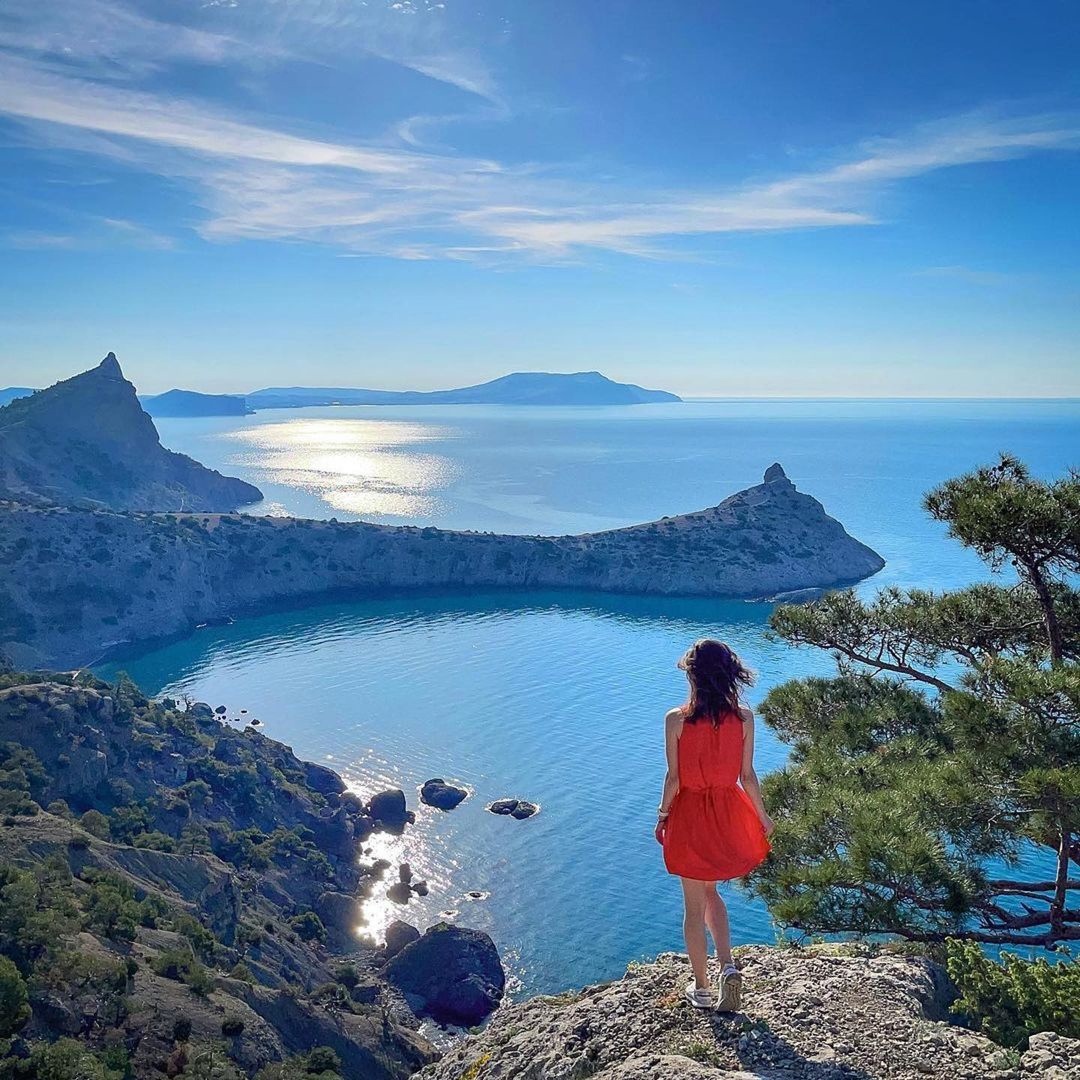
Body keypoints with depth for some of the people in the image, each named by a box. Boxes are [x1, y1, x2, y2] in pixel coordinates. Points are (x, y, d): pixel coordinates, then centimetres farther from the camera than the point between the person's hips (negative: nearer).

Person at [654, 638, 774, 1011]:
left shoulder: (676, 720, -17)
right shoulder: (743, 718, -10)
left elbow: (673, 778, -12)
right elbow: (747, 776, -4)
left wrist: (662, 816, 4)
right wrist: (762, 816, 11)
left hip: (689, 816, -3)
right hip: (728, 814, 3)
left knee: (694, 904, 13)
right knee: (709, 891, 26)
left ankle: (701, 988, 25)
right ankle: (728, 966, 10)